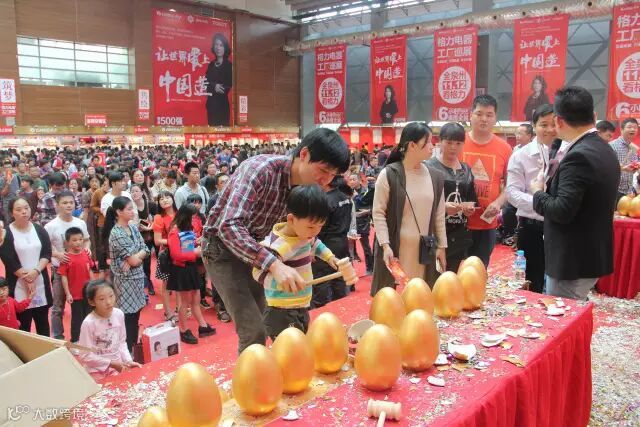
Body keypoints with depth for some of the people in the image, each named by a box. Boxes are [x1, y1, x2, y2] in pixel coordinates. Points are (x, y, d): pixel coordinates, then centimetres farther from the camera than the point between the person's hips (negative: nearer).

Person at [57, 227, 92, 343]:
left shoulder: (86, 254, -1)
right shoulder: (67, 258, -15)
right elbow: (63, 277, -12)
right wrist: (67, 294, -14)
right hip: (75, 294, -5)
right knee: (77, 318, 7)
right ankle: (75, 341, 22)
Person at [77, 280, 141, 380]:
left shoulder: (119, 314, -9)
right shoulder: (89, 323, -23)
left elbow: (122, 342, 3)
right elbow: (85, 356, -17)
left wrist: (128, 360, -9)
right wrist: (110, 363, -16)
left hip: (117, 366, 4)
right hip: (97, 371, -4)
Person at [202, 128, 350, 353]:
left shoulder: (304, 185, -5)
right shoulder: (261, 169, -29)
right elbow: (229, 226, -40)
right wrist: (274, 264, -49)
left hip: (254, 248, 8)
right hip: (222, 245, -7)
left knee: (265, 322, 14)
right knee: (253, 330, -12)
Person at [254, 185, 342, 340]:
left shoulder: (304, 231, -2)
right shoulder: (276, 246, -28)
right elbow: (259, 273, -27)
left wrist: (329, 257, 11)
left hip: (302, 308, 9)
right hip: (281, 313, -9)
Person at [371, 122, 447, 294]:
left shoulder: (436, 176, 6)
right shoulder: (389, 174, -8)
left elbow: (439, 215, 11)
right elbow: (378, 213, -7)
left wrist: (442, 246, 11)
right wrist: (385, 245, -14)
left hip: (424, 249, 4)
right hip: (395, 248, -4)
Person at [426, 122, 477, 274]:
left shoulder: (466, 170, 15)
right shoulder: (429, 167, -5)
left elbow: (472, 199, 20)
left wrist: (470, 208, -2)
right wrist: (442, 206, -25)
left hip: (460, 236, 6)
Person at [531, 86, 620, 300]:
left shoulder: (578, 156, -21)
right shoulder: (606, 151, 9)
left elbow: (561, 211, -25)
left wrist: (538, 192, -8)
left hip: (573, 261, -10)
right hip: (593, 255, 10)